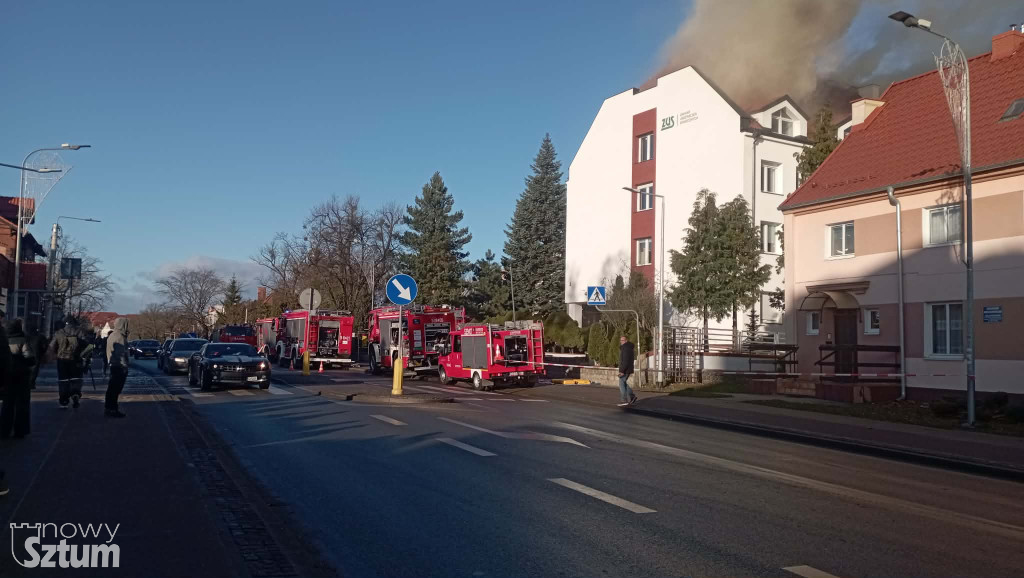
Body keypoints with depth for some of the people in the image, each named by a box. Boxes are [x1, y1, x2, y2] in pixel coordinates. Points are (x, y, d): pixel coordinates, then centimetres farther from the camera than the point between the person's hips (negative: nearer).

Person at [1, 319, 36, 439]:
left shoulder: (5, 341, 1)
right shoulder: (23, 341, -13)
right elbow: (31, 360, -17)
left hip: (8, 375, 4)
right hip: (22, 376, -4)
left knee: (7, 403, 14)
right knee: (22, 404, 6)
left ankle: (4, 431, 14)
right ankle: (20, 431, 8)